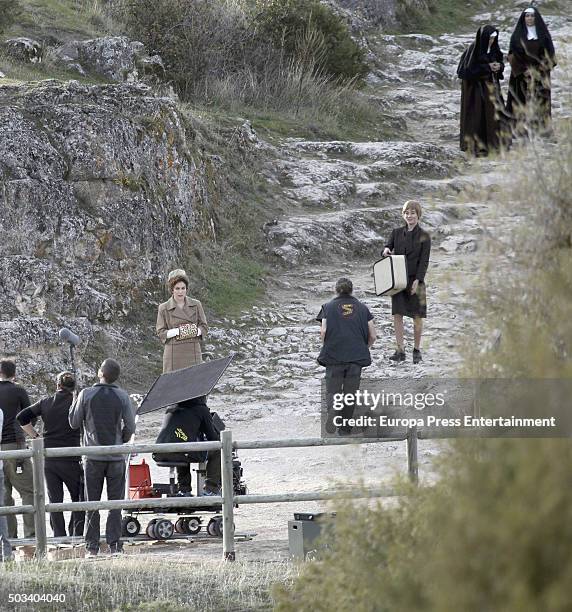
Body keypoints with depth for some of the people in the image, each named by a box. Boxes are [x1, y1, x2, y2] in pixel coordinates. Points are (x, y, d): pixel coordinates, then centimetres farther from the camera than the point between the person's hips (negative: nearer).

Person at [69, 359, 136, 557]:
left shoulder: (86, 395, -6)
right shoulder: (123, 397, -3)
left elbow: (74, 423, 1)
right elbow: (130, 427, 0)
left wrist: (74, 404, 18)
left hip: (93, 457, -1)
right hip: (116, 458, 1)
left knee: (92, 503, 6)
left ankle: (92, 546, 2)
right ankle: (114, 545, 0)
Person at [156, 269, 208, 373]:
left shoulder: (196, 305, 7)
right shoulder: (164, 308, 2)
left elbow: (204, 327, 10)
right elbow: (161, 332, 2)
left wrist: (194, 331, -11)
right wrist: (177, 331, -14)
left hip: (193, 351, 1)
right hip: (173, 352, -1)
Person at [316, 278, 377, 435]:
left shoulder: (329, 307, 8)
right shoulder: (362, 308, 12)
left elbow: (323, 331, -5)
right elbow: (373, 335, 8)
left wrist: (326, 347, 10)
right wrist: (364, 348, 24)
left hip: (334, 355, -1)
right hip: (357, 356, 1)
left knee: (332, 391, 5)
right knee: (350, 392, 10)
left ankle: (332, 409, -26)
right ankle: (345, 428, 10)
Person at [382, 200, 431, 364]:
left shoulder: (424, 237, -3)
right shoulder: (397, 232, 8)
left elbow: (424, 261, -6)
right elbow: (388, 247, 10)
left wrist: (417, 280, -16)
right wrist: (386, 250, -15)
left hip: (415, 279, -3)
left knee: (417, 316, 2)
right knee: (397, 315, -3)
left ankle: (417, 350, 13)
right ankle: (400, 351, 0)